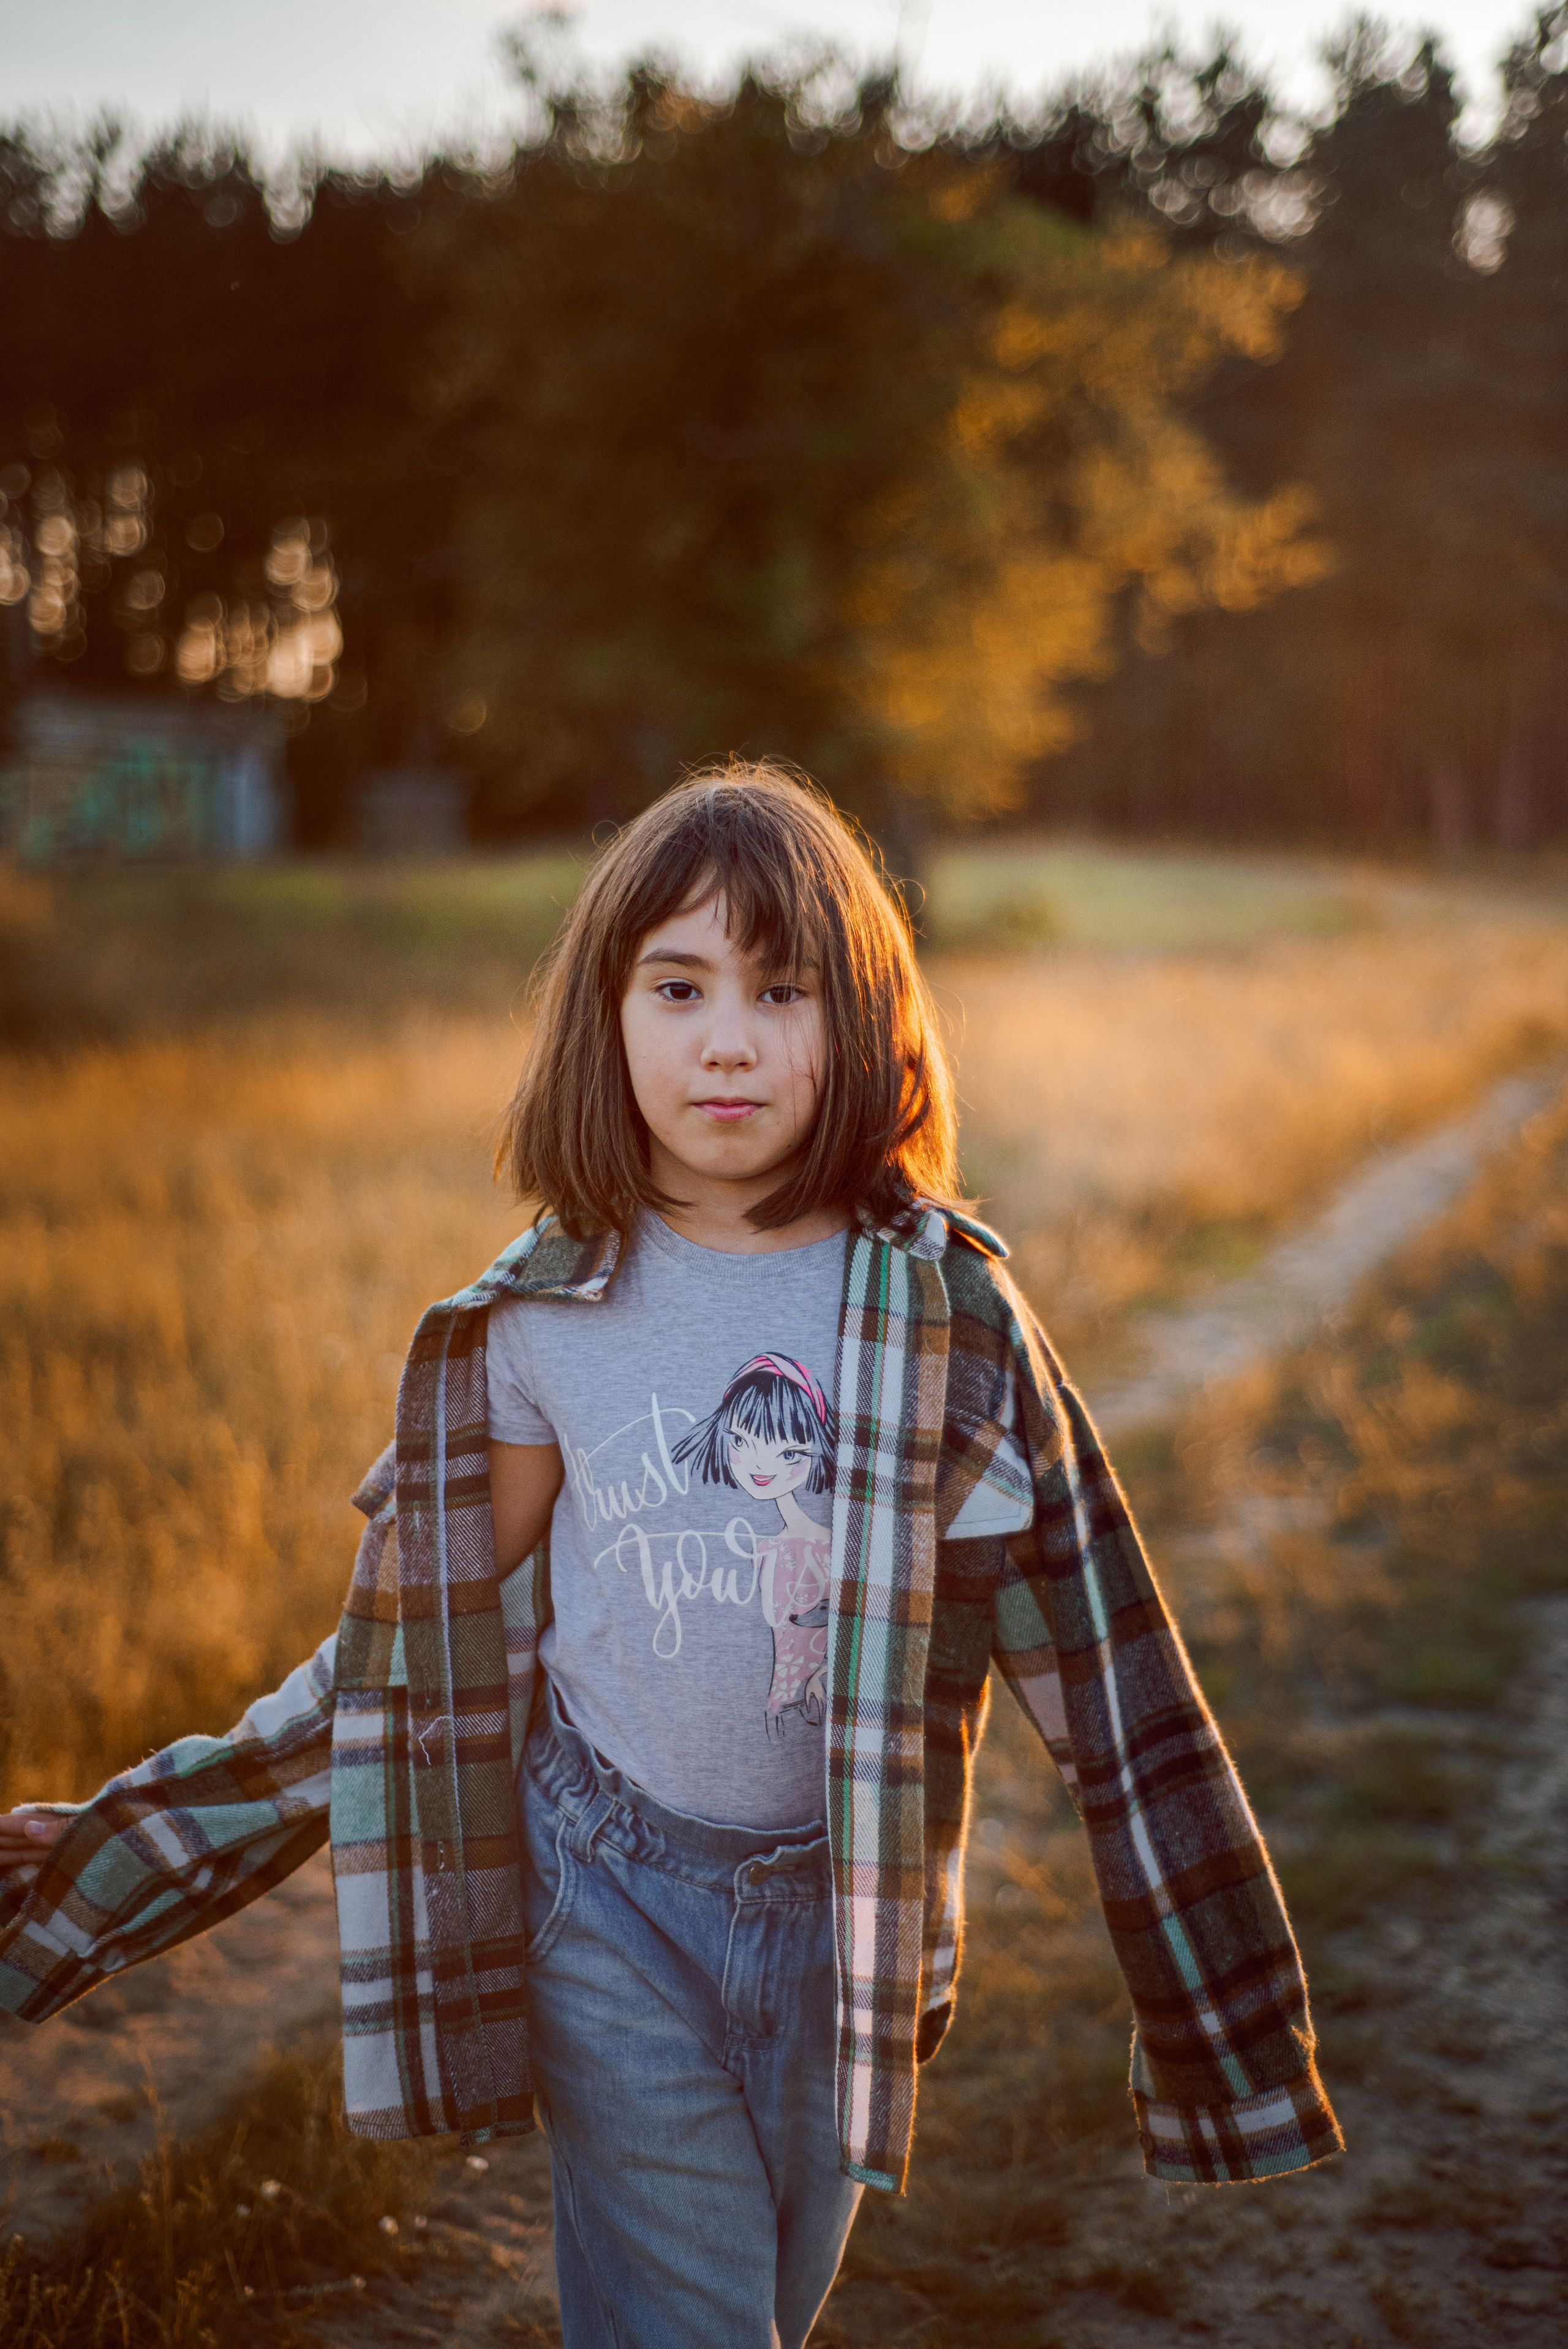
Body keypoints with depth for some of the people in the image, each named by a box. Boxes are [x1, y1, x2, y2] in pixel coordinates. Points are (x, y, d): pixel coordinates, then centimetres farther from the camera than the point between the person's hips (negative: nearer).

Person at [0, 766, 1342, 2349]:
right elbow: (437, 1647, 3)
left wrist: (1218, 1988, 1)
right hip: (617, 1912, -1)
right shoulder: (540, 1326, -7)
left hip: (844, 1913, 1)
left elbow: (1096, 1655, -2)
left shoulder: (943, 1309, -8)